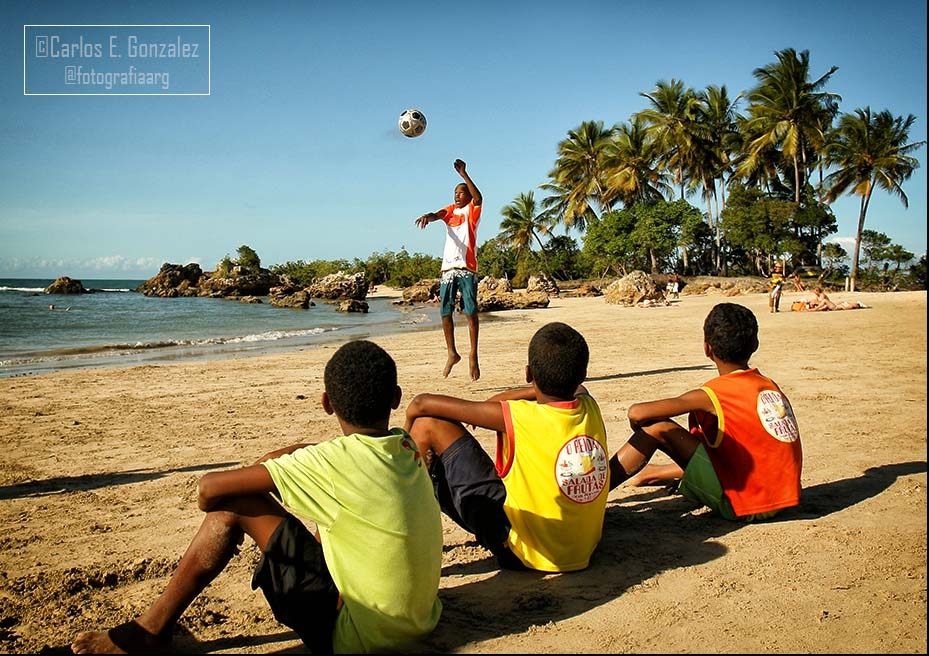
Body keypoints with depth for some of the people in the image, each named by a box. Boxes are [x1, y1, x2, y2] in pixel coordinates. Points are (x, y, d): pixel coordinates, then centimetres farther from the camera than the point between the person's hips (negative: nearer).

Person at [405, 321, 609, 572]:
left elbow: (422, 403, -14)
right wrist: (502, 401, 17)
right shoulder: (590, 407, -7)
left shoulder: (521, 418, -22)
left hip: (523, 553, -7)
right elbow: (573, 386, 20)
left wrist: (408, 435, 8)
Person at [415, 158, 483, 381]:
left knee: (470, 311, -7)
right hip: (448, 268, 5)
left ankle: (473, 356, -4)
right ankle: (452, 353, 20)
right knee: (445, 312, 6)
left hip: (467, 267, -5)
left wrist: (464, 174, -22)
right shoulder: (450, 210, 18)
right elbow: (438, 214, -3)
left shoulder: (472, 211, 6)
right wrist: (428, 216, -27)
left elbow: (478, 197, -16)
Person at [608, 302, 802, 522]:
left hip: (743, 506, -8)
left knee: (659, 429, -8)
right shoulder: (770, 386, 7)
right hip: (781, 499, 8)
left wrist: (642, 437, 5)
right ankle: (656, 473, 52)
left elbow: (636, 413, -18)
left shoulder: (713, 394, -13)